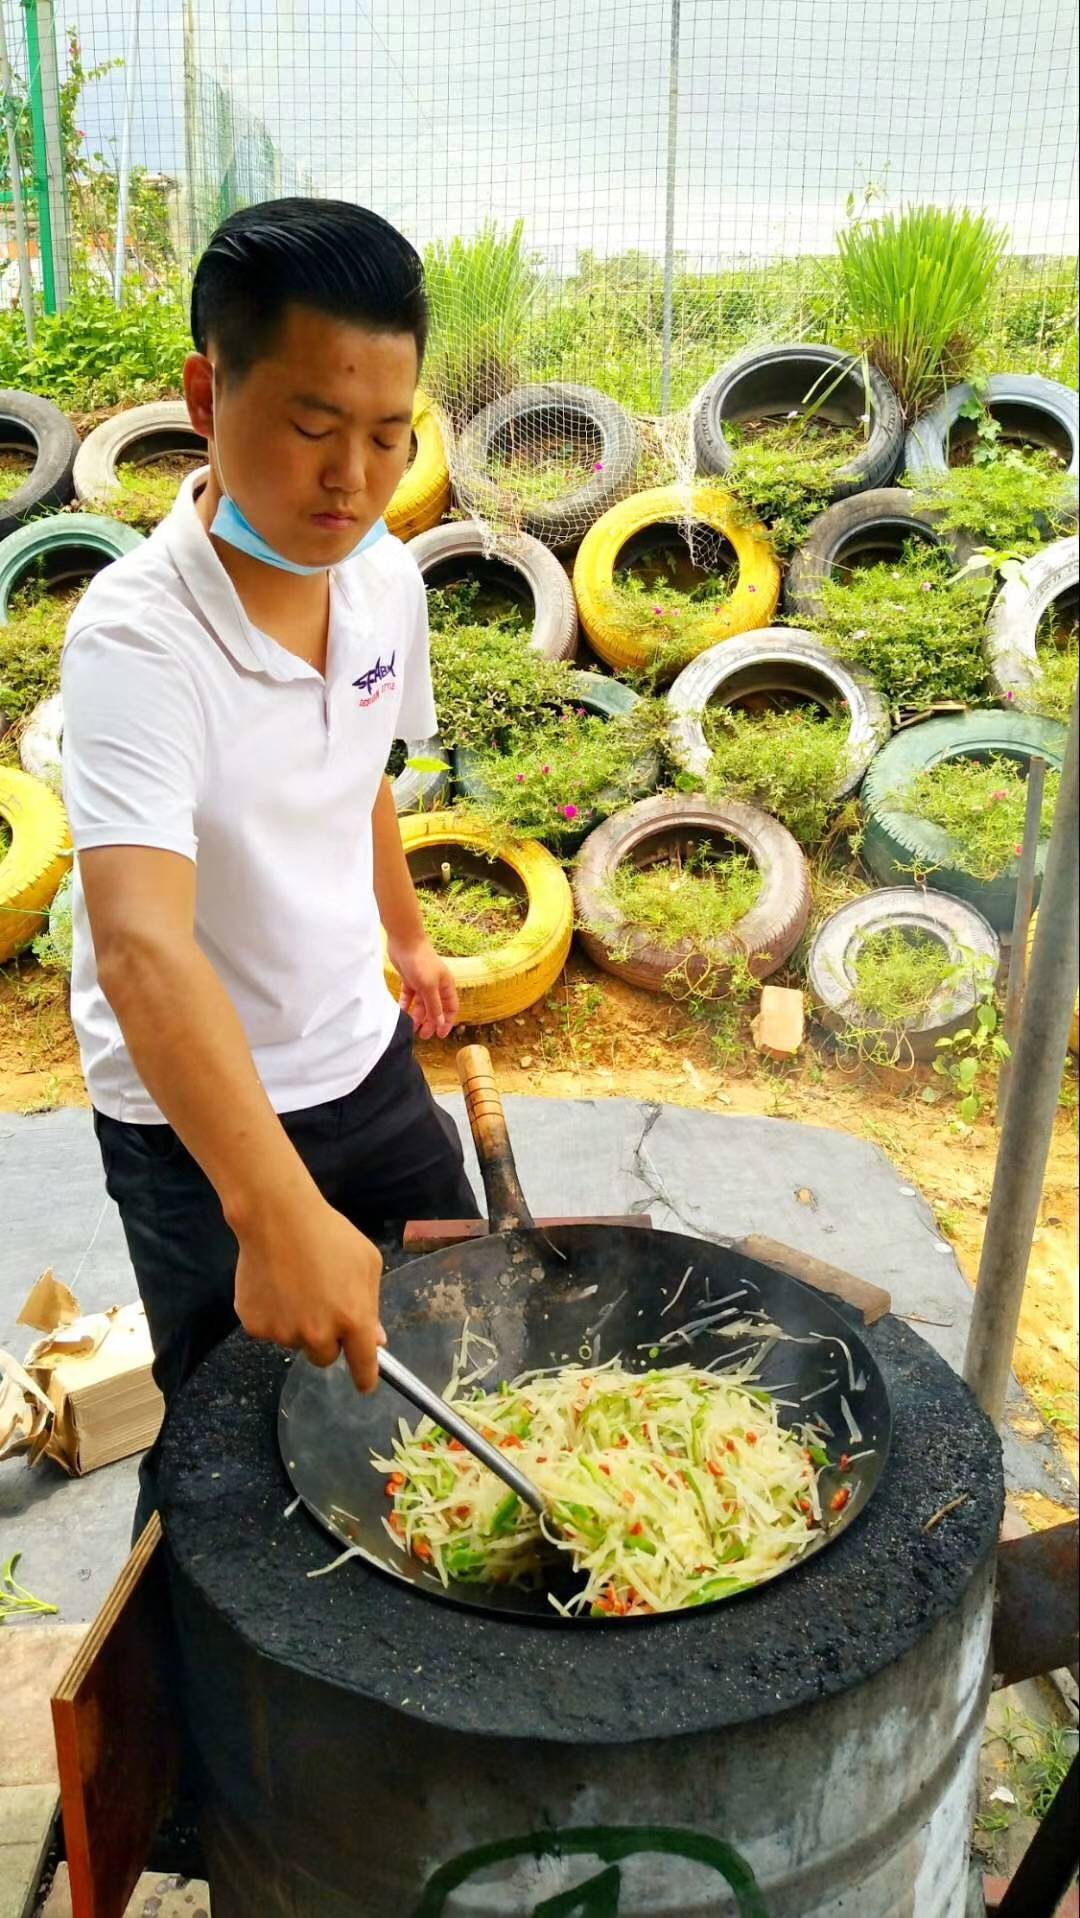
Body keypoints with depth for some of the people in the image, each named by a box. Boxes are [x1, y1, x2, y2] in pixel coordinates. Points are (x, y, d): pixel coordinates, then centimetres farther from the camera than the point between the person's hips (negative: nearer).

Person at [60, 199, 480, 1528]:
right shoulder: (137, 636, -29)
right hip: (194, 1118, -6)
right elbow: (143, 946, -43)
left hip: (366, 1058, 7)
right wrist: (277, 1213, -53)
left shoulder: (386, 579, -7)